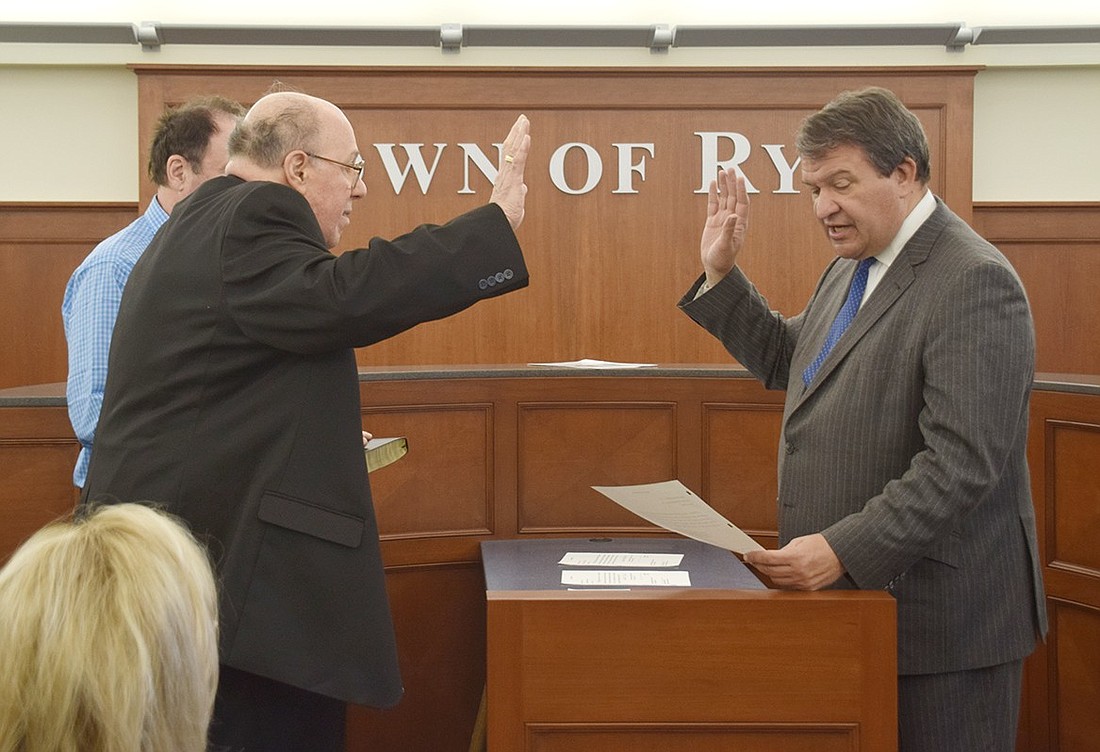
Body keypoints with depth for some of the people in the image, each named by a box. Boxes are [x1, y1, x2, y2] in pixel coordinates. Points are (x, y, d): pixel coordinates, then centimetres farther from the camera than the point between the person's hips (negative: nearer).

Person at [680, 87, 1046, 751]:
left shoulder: (974, 282, -18)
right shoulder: (853, 268, 13)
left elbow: (962, 464, -24)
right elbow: (786, 361, 25)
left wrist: (842, 548, -28)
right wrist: (720, 274, 14)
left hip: (936, 616, -8)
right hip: (855, 596, 8)